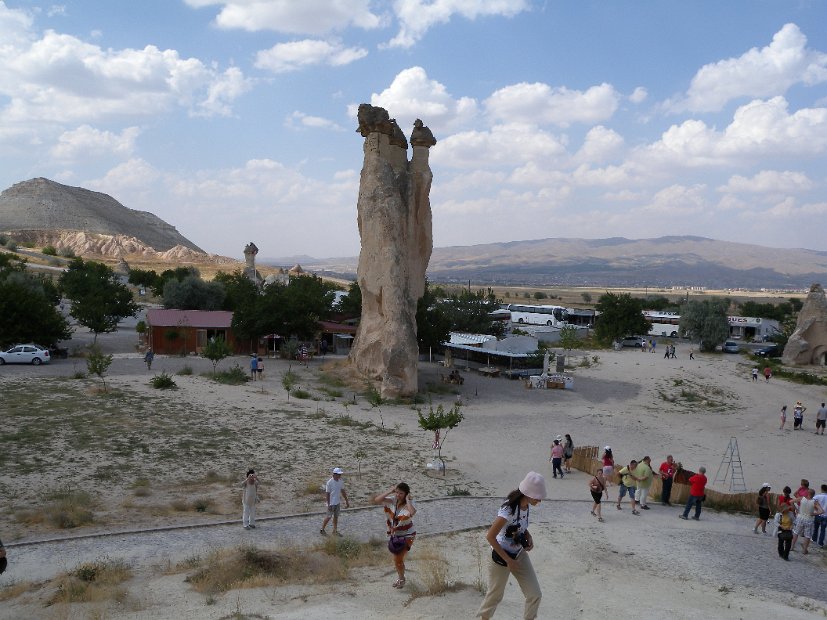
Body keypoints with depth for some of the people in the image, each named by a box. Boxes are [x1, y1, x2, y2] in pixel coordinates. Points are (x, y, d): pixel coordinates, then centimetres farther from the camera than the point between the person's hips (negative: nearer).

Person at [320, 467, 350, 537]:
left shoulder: (341, 481, 1)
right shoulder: (330, 482, -19)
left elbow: (343, 491, 11)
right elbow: (327, 494, -16)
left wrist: (347, 501, 13)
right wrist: (329, 505, -18)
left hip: (338, 502, 6)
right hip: (331, 503, -6)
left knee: (336, 517, 12)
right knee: (329, 517, 3)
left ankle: (335, 531, 21)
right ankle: (322, 529, 19)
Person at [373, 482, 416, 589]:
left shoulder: (409, 503, -23)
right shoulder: (392, 500, -11)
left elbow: (412, 513, -46)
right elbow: (376, 500, -20)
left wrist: (407, 500, -34)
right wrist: (389, 491, -22)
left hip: (407, 536, -5)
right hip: (395, 535, 5)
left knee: (398, 559, -7)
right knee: (397, 559, 18)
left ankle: (401, 579, 20)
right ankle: (400, 577, 43)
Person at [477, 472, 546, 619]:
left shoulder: (527, 506, -9)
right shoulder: (508, 510, -32)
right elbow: (490, 536, -29)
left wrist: (529, 537, -8)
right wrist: (508, 560, -23)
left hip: (519, 554, 7)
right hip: (501, 557, -7)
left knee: (535, 595, 6)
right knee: (495, 595, 13)